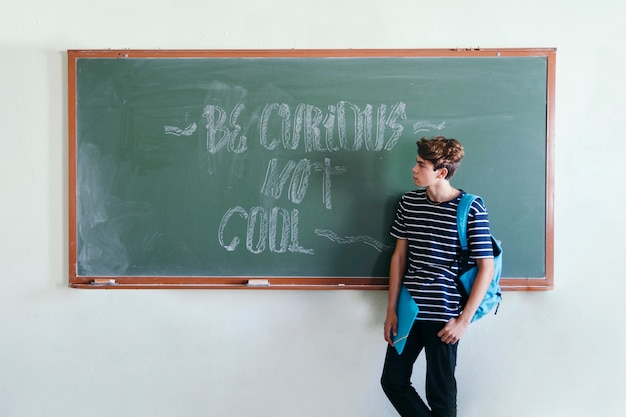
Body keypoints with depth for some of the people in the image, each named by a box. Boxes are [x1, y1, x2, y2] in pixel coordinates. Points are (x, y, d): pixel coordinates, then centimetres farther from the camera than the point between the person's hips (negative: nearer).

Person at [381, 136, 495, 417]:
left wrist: (464, 320, -12)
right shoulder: (408, 202, 3)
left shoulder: (470, 209, -11)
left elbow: (486, 268, -10)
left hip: (444, 315, -5)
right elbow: (399, 255, 7)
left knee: (440, 393, 9)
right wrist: (391, 309, 6)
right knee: (392, 381, 13)